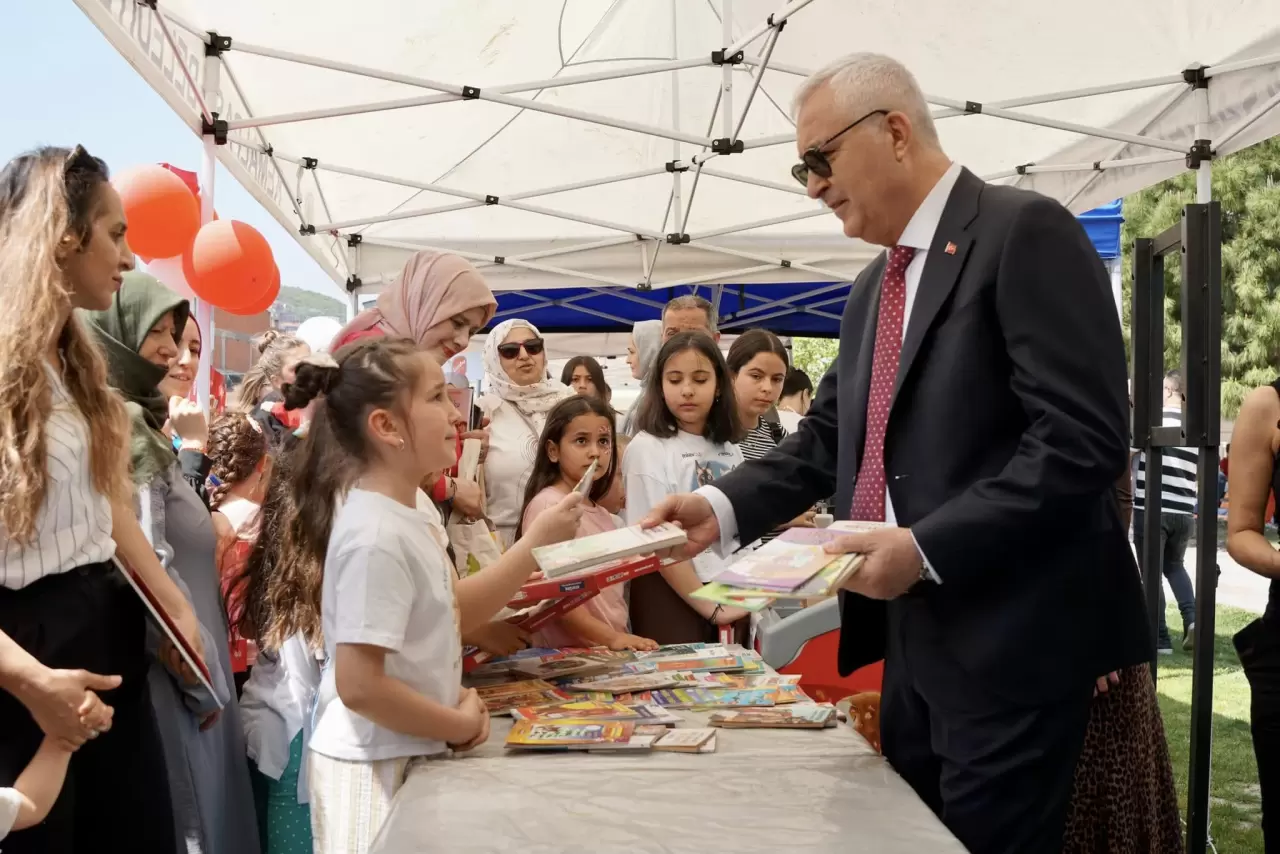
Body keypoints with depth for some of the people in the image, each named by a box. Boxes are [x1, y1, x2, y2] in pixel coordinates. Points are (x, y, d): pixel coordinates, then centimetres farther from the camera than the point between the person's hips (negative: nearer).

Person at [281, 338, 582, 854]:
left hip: (407, 757, 9)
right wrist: (460, 725, -16)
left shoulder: (402, 514, 3)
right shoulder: (376, 535, -26)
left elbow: (452, 609, 14)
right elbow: (359, 686, -28)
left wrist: (537, 541, 4)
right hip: (375, 768, -9)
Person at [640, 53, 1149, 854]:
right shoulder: (873, 291, 15)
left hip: (1011, 637, -8)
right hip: (915, 638, 9)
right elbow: (826, 439, 14)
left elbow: (1085, 437, -21)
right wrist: (723, 507, -2)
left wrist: (927, 547, -23)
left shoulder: (1025, 231, -13)